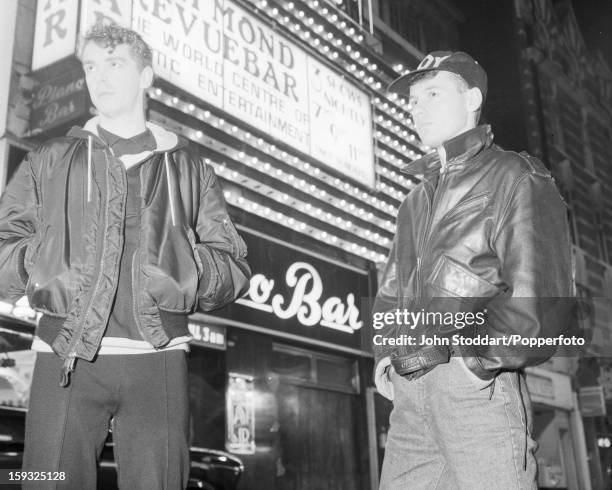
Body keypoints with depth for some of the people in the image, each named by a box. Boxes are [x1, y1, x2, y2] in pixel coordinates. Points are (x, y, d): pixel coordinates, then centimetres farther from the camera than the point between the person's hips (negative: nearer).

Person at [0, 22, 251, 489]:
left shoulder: (188, 166, 17)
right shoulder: (50, 161, 17)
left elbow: (234, 265, 13)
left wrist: (191, 272, -7)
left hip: (158, 357, 0)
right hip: (66, 355, 0)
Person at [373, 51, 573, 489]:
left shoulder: (515, 177, 2)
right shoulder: (417, 199, 24)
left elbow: (540, 289, -10)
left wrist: (481, 360, -16)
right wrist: (385, 354, 8)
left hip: (477, 383, -6)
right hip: (409, 391, 6)